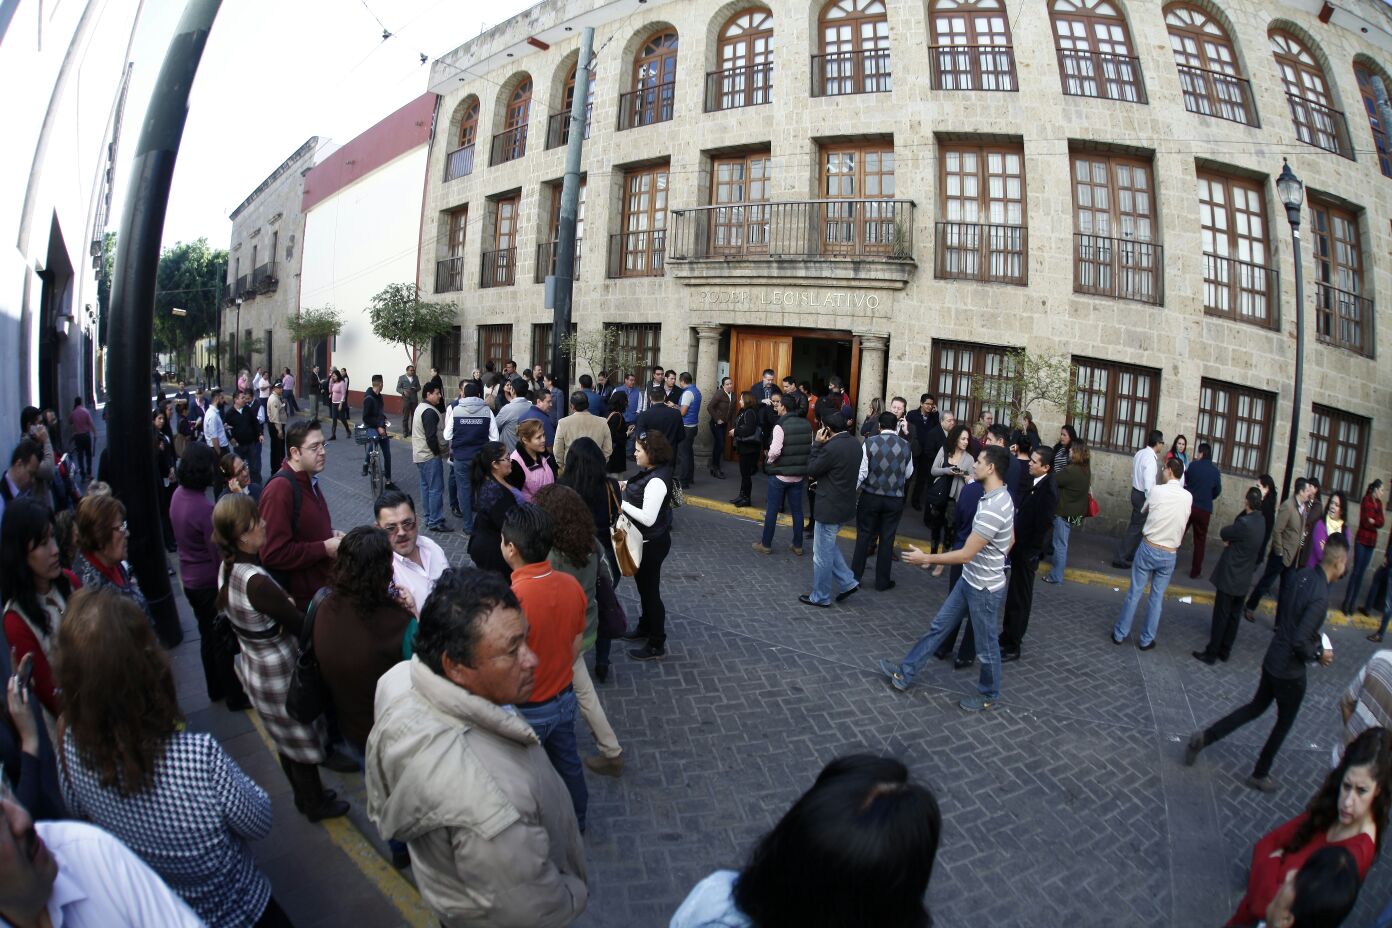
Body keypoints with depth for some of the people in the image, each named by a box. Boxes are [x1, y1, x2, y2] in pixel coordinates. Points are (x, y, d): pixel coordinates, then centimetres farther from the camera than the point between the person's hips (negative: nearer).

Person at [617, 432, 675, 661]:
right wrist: (628, 488, -1)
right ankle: (645, 627, 45)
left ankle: (657, 645, 18)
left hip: (652, 544, -10)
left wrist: (621, 503, -22)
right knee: (644, 587, 25)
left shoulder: (657, 481, -27)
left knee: (650, 590, 4)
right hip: (644, 541, 10)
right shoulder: (650, 472, 2)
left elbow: (648, 518, -29)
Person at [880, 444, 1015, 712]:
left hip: (984, 587, -10)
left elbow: (965, 554, -27)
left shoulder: (992, 509, -30)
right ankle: (906, 673, 24)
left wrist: (926, 558, -18)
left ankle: (989, 695, 32)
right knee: (939, 625, 15)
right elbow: (1011, 540, 15)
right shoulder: (1001, 497, 3)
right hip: (970, 580, 10)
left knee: (986, 644, 11)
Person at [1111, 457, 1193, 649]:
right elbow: (1181, 520, 15)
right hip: (1169, 555, 2)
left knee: (1134, 593, 7)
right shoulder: (1188, 497, -2)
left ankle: (1120, 634, 16)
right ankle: (1146, 640, 19)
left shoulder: (1156, 490, -10)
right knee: (1157, 598, 12)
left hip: (1148, 548, -2)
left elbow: (1144, 511, 8)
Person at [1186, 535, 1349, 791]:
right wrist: (1319, 655, -10)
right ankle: (1260, 774, 32)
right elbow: (1300, 642, -29)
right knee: (1285, 722, 16)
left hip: (1272, 658, 7)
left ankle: (1203, 738, 18)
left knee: (1257, 706, 23)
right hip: (1290, 670, -7)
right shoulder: (1321, 597, -28)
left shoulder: (1304, 575, -4)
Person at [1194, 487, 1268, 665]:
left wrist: (1228, 540, 5)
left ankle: (1211, 653, 9)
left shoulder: (1245, 523, -24)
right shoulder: (1259, 521, 2)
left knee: (1220, 617, 1)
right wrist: (1231, 541, -9)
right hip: (1243, 578, 8)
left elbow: (1223, 534, -11)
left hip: (1229, 577, -8)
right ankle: (1225, 651, 25)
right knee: (1233, 617, 15)